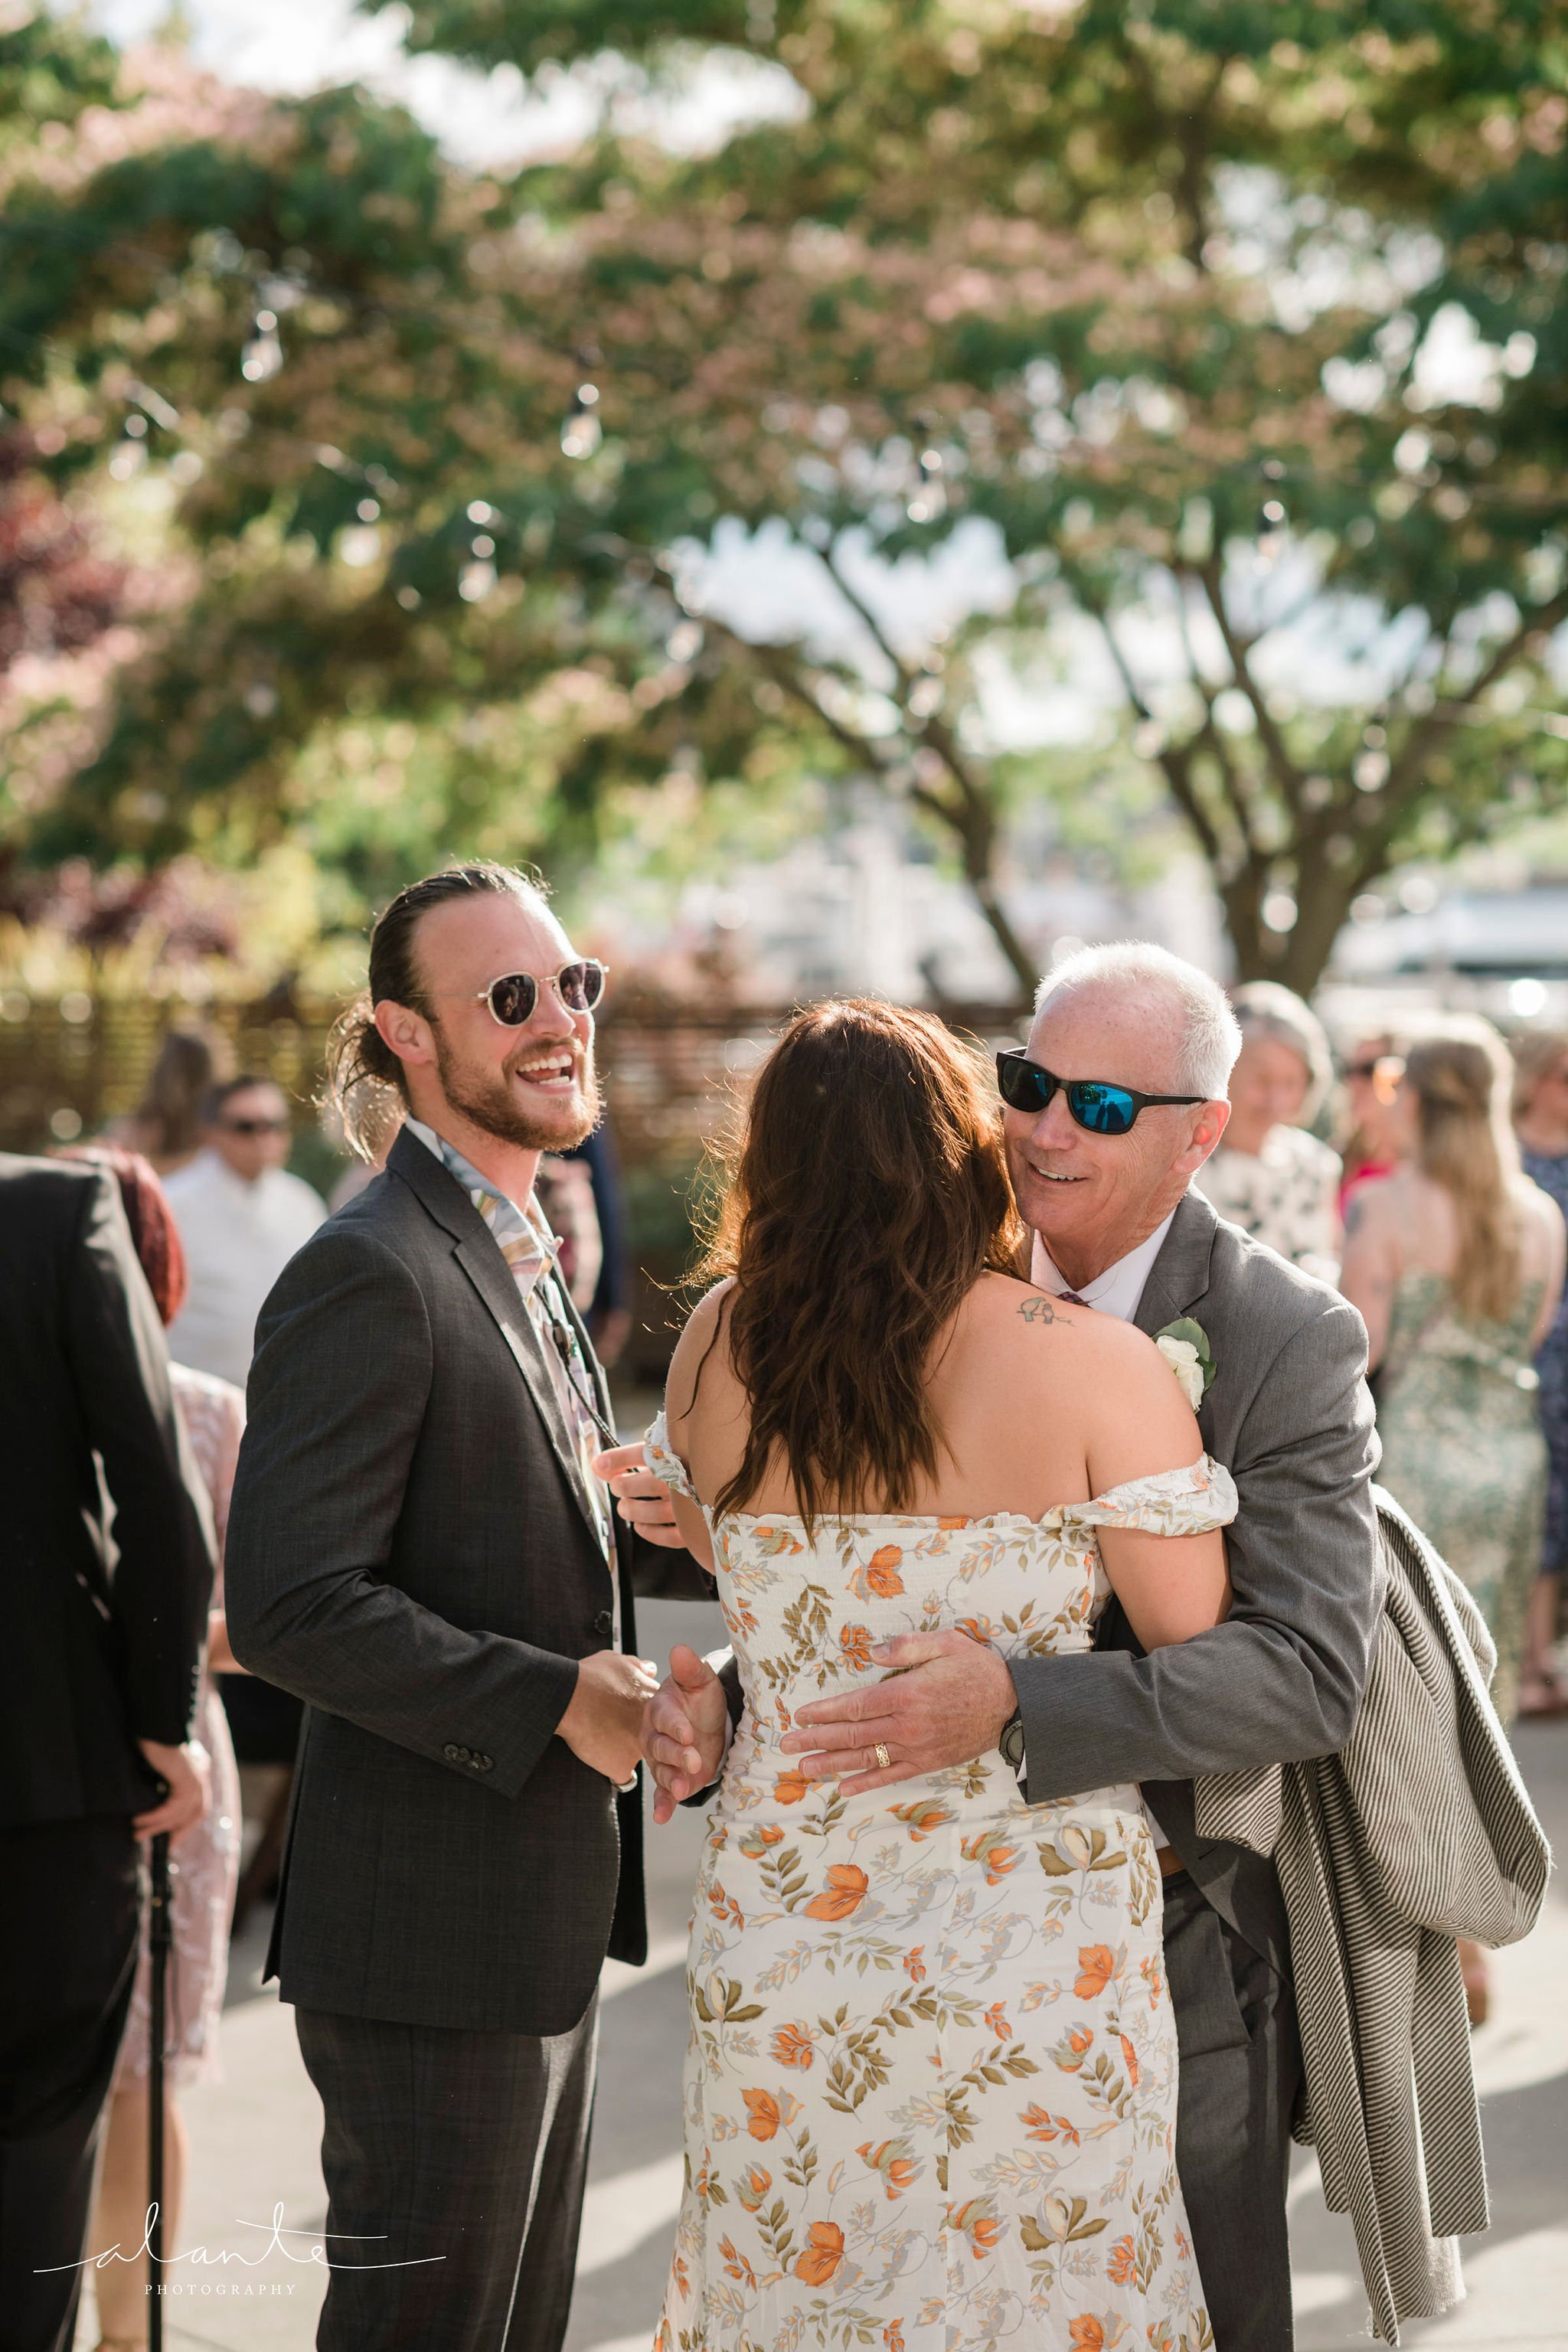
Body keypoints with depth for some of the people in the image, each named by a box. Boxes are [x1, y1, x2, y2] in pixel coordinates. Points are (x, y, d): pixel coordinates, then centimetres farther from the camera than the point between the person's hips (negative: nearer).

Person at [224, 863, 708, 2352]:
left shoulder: (520, 1263, 15)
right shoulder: (369, 1275, -17)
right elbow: (290, 1605, -25)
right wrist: (559, 1699, -21)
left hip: (547, 1922, 10)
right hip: (432, 1941, -10)